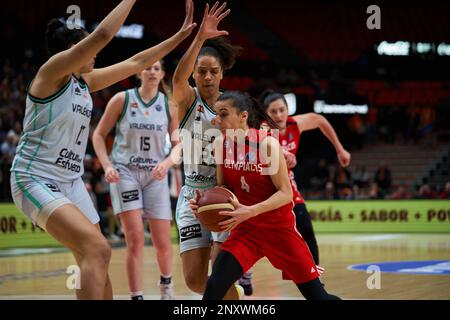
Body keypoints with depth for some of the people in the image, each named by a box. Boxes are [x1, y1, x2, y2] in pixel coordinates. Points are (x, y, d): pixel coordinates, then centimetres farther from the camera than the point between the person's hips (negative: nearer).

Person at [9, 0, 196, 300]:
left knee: (96, 260, 8)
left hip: (71, 182, 9)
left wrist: (181, 35, 16)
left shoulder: (86, 80, 11)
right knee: (97, 249, -24)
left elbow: (135, 63, 17)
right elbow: (102, 34, -24)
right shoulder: (53, 71, -13)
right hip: (35, 180, -9)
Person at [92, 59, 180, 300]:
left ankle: (166, 282, 31)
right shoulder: (122, 99, -3)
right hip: (125, 173, -2)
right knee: (135, 239, -14)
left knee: (163, 243, 1)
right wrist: (107, 166, -9)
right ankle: (136, 296, -7)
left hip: (155, 176, 2)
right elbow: (99, 135, 3)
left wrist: (167, 163, -13)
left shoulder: (169, 105, 2)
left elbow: (178, 145, 6)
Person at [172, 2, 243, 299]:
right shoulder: (188, 100, -4)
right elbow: (178, 79, -29)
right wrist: (200, 38, -42)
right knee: (195, 280, -2)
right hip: (193, 196, 1)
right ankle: (231, 294, 30)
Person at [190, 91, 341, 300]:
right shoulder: (220, 144, -4)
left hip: (280, 228, -4)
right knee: (214, 287, -15)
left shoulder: (267, 143, -19)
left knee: (316, 295, 4)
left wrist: (250, 211, -32)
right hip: (245, 228, 4)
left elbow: (285, 194, -19)